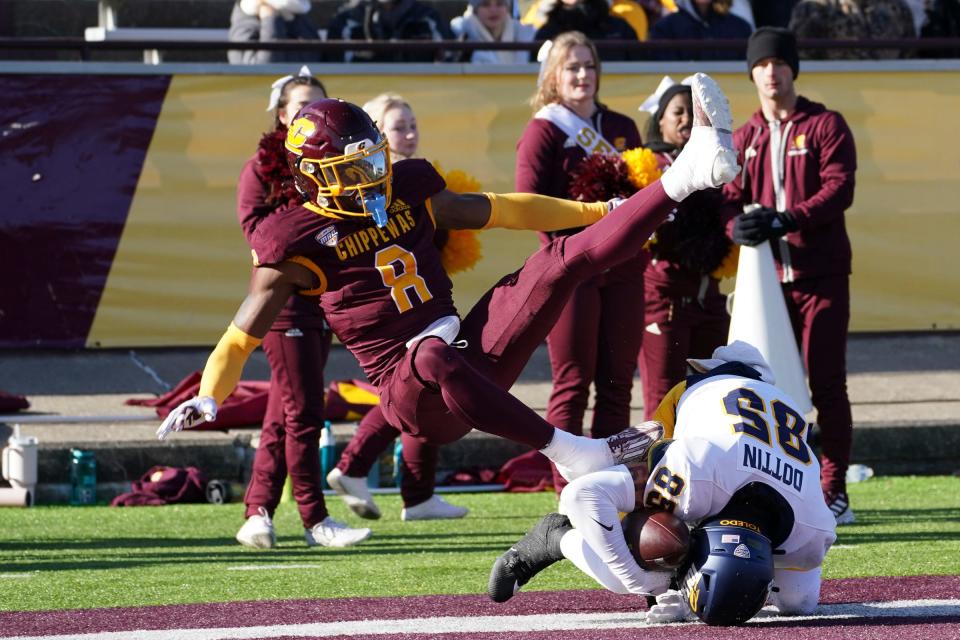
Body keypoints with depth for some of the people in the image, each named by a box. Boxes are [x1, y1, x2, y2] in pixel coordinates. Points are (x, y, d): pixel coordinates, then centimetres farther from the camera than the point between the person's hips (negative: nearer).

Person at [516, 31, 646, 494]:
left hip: (622, 268, 5)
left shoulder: (621, 128, 16)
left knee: (616, 382, 6)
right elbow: (529, 202, -10)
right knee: (572, 383, -3)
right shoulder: (544, 130, -1)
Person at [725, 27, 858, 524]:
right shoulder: (744, 139, 14)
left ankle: (833, 492, 0)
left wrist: (782, 220, -24)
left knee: (827, 384, -4)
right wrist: (738, 227, -19)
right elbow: (731, 199, 5)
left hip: (822, 274, -4)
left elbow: (839, 189, -12)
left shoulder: (826, 126, 0)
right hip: (768, 275, 4)